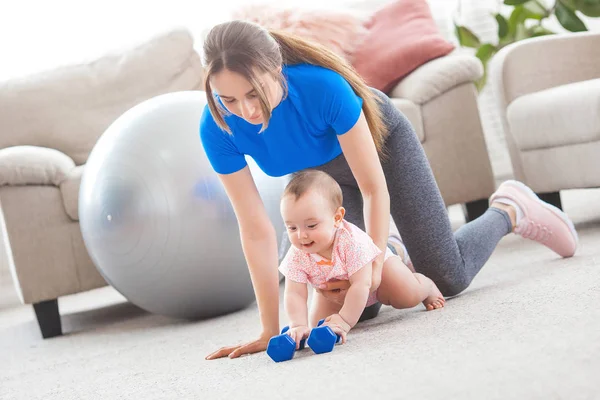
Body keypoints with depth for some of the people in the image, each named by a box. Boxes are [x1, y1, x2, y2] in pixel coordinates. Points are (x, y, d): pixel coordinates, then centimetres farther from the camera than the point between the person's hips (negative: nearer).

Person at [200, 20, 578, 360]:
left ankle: (509, 210, 27)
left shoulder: (322, 85, -42)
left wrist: (374, 266, -33)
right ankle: (388, 249, 30)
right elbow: (256, 228, -28)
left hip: (381, 141, -3)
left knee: (447, 279, -2)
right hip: (323, 174, 3)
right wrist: (270, 330, -29)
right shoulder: (217, 128, -33)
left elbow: (373, 188, -31)